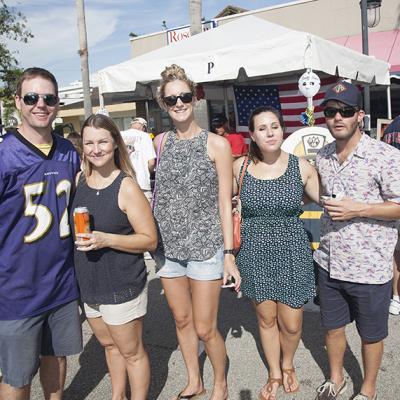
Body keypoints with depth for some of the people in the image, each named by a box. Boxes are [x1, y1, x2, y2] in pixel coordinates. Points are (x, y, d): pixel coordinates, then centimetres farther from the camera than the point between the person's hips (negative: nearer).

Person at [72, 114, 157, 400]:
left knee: (131, 351, 11)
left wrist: (106, 240, -26)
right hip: (89, 285, 6)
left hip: (122, 287, -6)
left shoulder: (127, 187, -17)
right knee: (109, 345, 24)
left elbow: (150, 240, -16)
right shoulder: (79, 180, 1)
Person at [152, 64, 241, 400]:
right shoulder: (160, 143, 5)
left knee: (205, 329, 2)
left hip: (205, 246, -4)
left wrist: (229, 252, -9)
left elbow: (225, 202, -6)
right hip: (168, 245, 4)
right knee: (181, 320, 17)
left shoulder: (217, 144, -6)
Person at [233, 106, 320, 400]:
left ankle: (288, 364, 40)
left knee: (291, 324, 5)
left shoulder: (301, 167, -6)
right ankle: (275, 373, 41)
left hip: (292, 252, -1)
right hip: (255, 253, 1)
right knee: (266, 318, 14)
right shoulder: (240, 166, -3)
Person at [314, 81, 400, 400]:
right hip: (329, 263, 5)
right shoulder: (322, 157, 4)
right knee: (333, 326, 21)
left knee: (371, 334, 16)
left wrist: (358, 209, -23)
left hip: (369, 267, -5)